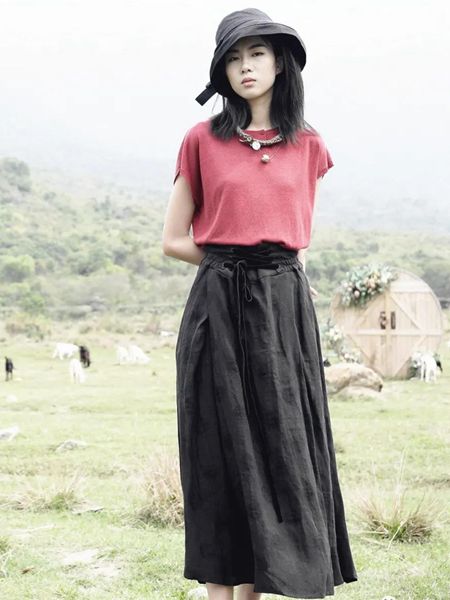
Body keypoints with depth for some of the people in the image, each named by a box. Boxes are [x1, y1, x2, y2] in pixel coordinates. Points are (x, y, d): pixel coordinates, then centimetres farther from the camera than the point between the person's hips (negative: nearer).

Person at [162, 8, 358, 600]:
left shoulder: (307, 145, 10)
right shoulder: (202, 140, 3)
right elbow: (174, 241, 5)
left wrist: (276, 263, 9)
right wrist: (235, 259, 4)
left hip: (285, 310, 2)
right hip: (218, 308, -2)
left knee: (284, 450, 1)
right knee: (222, 453, 0)